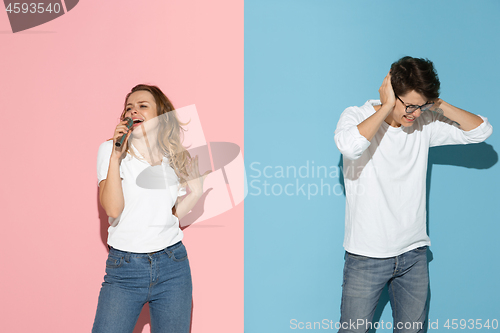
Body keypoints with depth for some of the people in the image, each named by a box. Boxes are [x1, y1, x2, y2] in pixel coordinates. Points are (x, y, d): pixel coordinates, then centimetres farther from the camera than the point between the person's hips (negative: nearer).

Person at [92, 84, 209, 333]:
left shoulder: (175, 156, 7)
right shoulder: (110, 149, -1)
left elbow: (174, 215, 10)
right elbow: (113, 209, -14)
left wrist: (196, 191, -3)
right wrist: (115, 157, -17)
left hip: (172, 265, 2)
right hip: (124, 267, -2)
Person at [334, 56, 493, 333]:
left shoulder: (425, 123, 3)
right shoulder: (356, 116, -9)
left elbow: (481, 130, 3)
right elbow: (350, 145, -33)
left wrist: (437, 104, -7)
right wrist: (386, 107, -22)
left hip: (414, 254, 4)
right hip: (367, 257, -4)